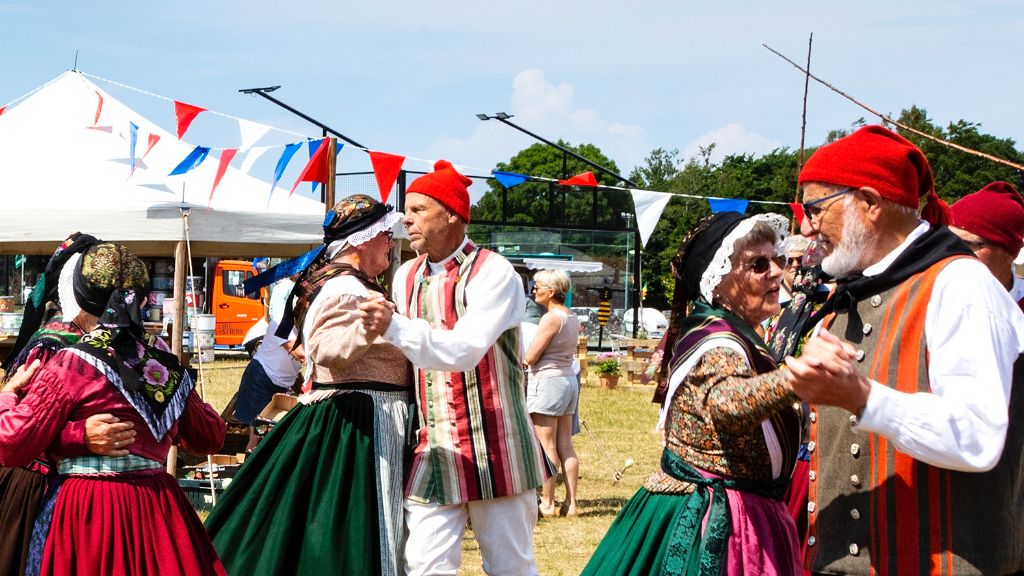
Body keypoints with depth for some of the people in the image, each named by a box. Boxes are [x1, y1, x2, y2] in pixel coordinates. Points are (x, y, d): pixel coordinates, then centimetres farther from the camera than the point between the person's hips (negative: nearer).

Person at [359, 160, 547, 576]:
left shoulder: (492, 273, -11)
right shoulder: (406, 277, 9)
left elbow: (464, 350, -24)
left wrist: (395, 327, -31)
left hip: (495, 449, -5)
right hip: (434, 451, 5)